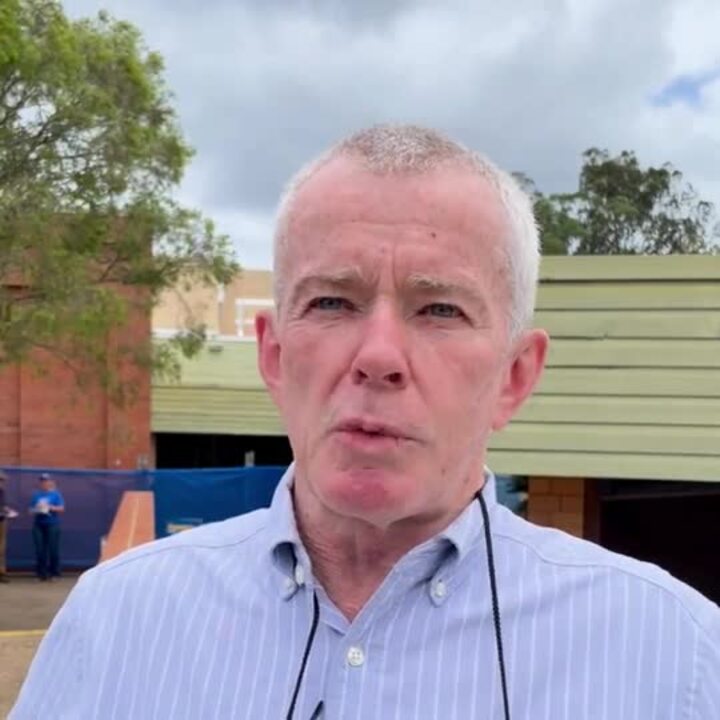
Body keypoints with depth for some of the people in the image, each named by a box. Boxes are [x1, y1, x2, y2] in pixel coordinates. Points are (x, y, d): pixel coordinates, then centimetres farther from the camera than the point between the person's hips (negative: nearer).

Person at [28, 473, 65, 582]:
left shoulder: (55, 494, 2)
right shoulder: (36, 495, 10)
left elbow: (61, 509, -3)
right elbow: (31, 510, 10)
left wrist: (50, 507, -16)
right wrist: (36, 509, -10)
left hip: (52, 524, -3)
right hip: (39, 524, 3)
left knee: (53, 549, -5)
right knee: (40, 550, 1)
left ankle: (54, 573, 1)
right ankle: (41, 573, 7)